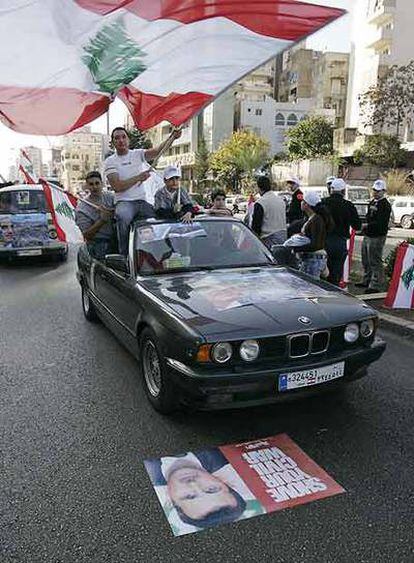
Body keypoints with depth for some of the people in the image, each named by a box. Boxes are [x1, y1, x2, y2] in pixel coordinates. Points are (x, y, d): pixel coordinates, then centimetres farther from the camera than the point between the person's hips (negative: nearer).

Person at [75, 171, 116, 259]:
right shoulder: (81, 208, -3)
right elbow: (87, 235, -10)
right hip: (98, 244, -4)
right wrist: (102, 220, -21)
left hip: (115, 238, 4)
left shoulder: (109, 196, 8)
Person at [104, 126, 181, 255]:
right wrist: (138, 177, -10)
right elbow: (117, 186, -8)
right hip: (124, 202, -3)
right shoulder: (110, 161, 5)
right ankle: (124, 254, -23)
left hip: (144, 201, 3)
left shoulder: (137, 153, 13)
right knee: (122, 217, -35)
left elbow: (156, 151, -5)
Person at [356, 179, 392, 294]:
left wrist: (367, 226, -21)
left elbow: (381, 223, -21)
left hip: (377, 237, -9)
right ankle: (367, 281, 32)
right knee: (366, 261, 18)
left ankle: (376, 285, 2)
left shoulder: (385, 205, -12)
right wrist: (364, 227, 10)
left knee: (375, 262, -5)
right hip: (367, 236, 9)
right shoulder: (372, 202, 15)